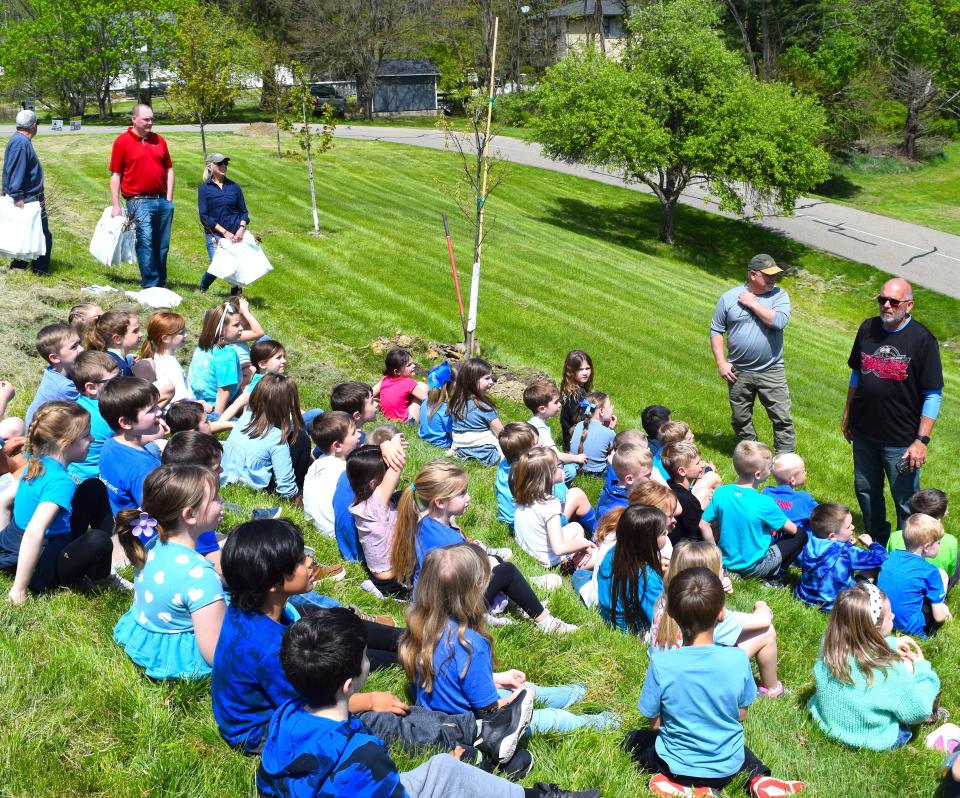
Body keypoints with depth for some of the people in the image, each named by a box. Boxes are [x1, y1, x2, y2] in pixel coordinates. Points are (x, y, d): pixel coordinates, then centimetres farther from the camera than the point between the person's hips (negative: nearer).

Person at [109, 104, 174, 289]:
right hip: (139, 202, -5)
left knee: (162, 245, 10)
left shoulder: (159, 140, 13)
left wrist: (169, 197, 8)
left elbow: (169, 169, 18)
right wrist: (116, 205, -5)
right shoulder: (122, 141, 0)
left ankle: (161, 283, 21)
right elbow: (115, 175, 0)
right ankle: (150, 284, -11)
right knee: (145, 242, -14)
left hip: (163, 201, 5)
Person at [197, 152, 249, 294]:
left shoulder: (234, 187, 11)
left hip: (236, 234, 3)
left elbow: (243, 211, 13)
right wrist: (224, 232, -11)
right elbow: (204, 216, -3)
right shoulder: (204, 189, 2)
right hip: (215, 234, -3)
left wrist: (241, 228, -7)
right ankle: (202, 290, 14)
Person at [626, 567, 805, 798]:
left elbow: (655, 723, -11)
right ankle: (759, 779, 9)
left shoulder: (661, 664, -24)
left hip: (679, 766, -3)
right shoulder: (738, 659, -19)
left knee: (633, 740, 25)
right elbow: (741, 716, -4)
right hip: (729, 767, 3)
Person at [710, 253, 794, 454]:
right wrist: (721, 362, -4)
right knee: (740, 419, 14)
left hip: (771, 371, -1)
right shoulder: (729, 298, -2)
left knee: (782, 417, -1)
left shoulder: (779, 295, -4)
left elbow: (779, 321, -23)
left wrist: (752, 303, -16)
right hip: (738, 373, 1)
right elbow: (716, 331, 3)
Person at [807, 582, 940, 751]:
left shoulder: (830, 645, -21)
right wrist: (921, 669, -7)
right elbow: (918, 712, -16)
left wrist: (891, 644, -1)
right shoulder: (891, 671, -34)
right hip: (875, 741, -5)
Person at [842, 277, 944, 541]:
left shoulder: (922, 339, -15)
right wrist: (847, 415, 17)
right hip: (864, 433, 5)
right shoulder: (867, 329, 1)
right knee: (866, 490, 19)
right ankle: (877, 541, 39)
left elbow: (933, 395, -13)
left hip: (901, 440, -5)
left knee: (905, 500, 5)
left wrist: (922, 440, -18)